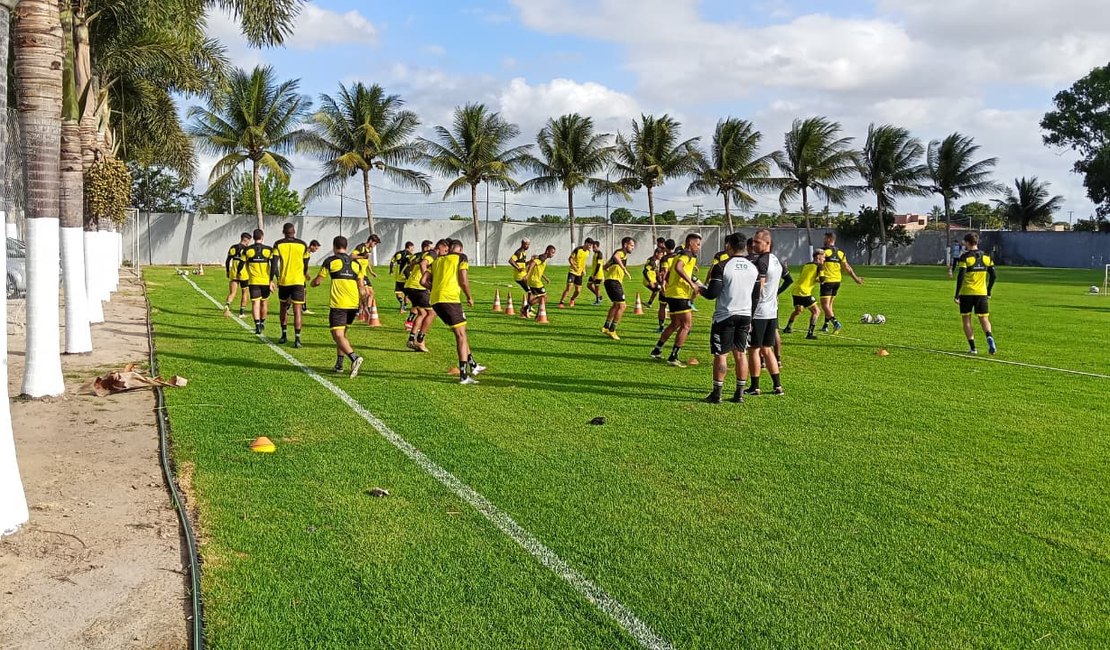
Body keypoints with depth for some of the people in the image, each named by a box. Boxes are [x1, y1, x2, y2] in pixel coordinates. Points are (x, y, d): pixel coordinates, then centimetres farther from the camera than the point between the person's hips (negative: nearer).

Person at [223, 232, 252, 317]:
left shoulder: (233, 248, 9)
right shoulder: (246, 249, -6)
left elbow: (227, 261, 10)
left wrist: (228, 272, 20)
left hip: (233, 274, 3)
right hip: (244, 274, -3)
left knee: (232, 293, 3)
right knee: (244, 293, 13)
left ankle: (227, 306, -26)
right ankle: (241, 313, 15)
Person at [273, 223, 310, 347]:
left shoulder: (278, 244, 1)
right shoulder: (302, 245, 2)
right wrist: (305, 276, 27)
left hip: (283, 281, 1)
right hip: (298, 281, -1)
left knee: (283, 308, 19)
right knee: (297, 310, -2)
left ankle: (284, 336, 25)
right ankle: (297, 339, -10)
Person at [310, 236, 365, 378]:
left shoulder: (330, 261, 1)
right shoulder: (355, 263, 14)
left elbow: (317, 282, 6)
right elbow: (361, 287, 16)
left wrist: (313, 282, 28)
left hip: (338, 304, -5)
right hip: (353, 304, 6)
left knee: (338, 336, -8)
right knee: (342, 333, 22)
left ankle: (354, 357, -32)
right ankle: (339, 364, 23)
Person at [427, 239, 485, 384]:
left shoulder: (437, 260, 23)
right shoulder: (461, 258, 6)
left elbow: (424, 281, 17)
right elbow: (463, 281, -5)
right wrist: (469, 297, 10)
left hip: (435, 300, 7)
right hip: (450, 299, -6)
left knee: (460, 333, 20)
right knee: (461, 335, -1)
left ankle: (472, 365, 29)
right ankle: (463, 375, -8)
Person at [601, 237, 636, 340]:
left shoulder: (621, 253, 25)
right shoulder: (622, 251, -5)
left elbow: (605, 267, 31)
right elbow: (616, 256, -32)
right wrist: (624, 269, -32)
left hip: (609, 281, 10)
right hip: (614, 281, -10)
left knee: (616, 305, 23)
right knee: (622, 306, -7)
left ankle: (606, 327, 25)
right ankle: (612, 330, -6)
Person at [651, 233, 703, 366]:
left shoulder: (679, 254, 20)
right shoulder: (688, 254, -10)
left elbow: (668, 273, 25)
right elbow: (678, 268, -29)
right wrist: (692, 284, -26)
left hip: (671, 293, 10)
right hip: (680, 294, -10)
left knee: (675, 324, 22)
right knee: (687, 324, -5)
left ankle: (657, 350, 27)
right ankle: (673, 357, -6)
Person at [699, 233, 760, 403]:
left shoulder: (721, 266, -12)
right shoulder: (753, 268, 7)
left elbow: (712, 294, -14)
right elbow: (756, 296, 11)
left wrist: (701, 290, 7)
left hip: (725, 316, -5)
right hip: (745, 316, 5)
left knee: (721, 355, 1)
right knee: (740, 354, 10)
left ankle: (717, 394, 5)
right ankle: (739, 394, 13)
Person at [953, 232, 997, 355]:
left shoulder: (965, 257, -8)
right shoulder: (986, 257, 7)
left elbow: (960, 277, -14)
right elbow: (993, 276, 8)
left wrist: (957, 295, -10)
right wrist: (988, 292, 18)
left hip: (966, 293, -4)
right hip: (982, 293, 4)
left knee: (966, 320, 8)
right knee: (984, 319, 10)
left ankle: (972, 347, 4)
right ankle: (989, 337, -19)